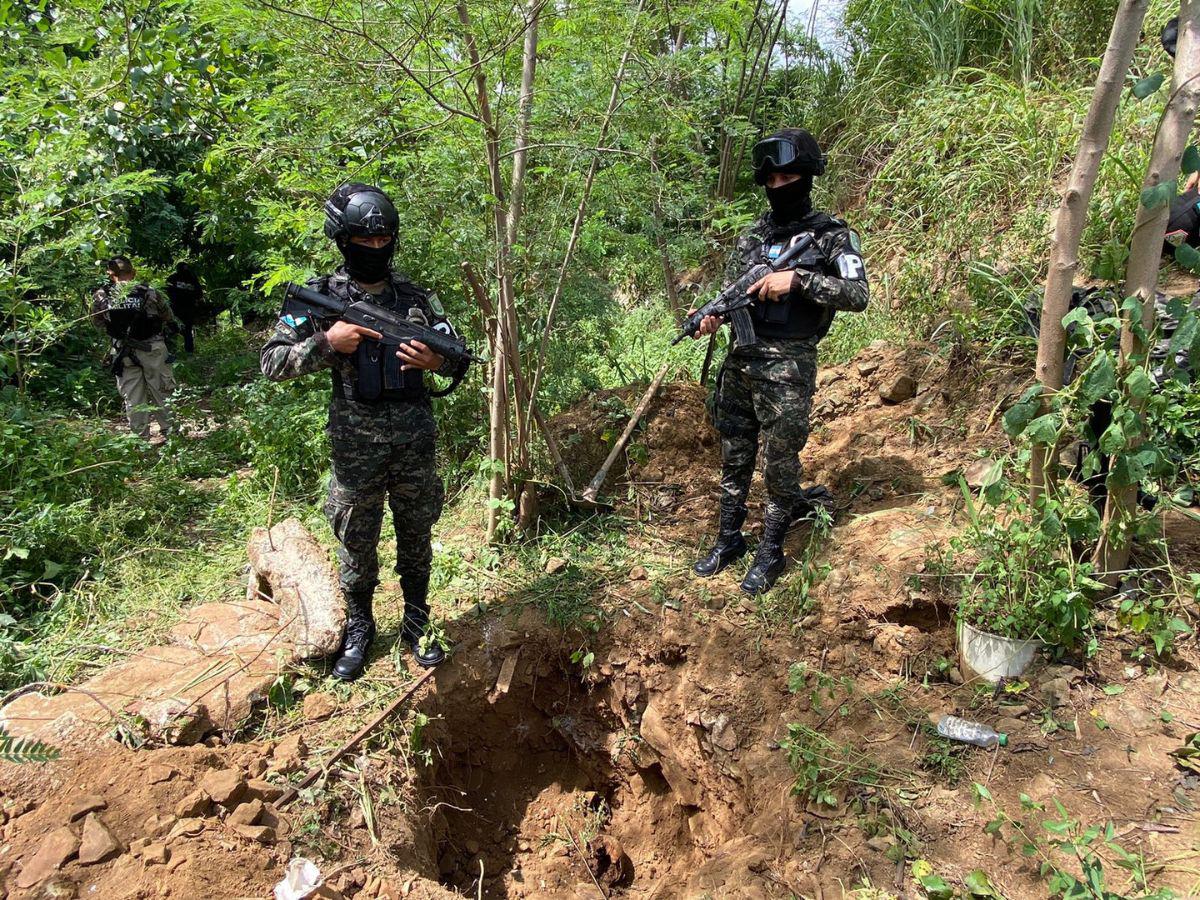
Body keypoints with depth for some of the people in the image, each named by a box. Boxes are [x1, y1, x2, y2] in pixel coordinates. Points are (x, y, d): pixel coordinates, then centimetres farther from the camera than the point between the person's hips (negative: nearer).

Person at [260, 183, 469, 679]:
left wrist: (434, 360, -15)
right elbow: (272, 363, -5)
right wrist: (327, 342, -20)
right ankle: (358, 628, 33)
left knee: (416, 541, 15)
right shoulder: (320, 297, -3)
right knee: (357, 547, 12)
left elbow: (459, 360, 7)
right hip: (356, 450, -2)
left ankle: (416, 623, 33)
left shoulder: (417, 297, 3)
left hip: (415, 445, 2)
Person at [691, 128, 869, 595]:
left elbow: (858, 295, -13)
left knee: (779, 464, 4)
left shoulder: (832, 235, -2)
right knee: (734, 458, 13)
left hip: (788, 368, -5)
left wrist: (798, 279, -22)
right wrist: (713, 315, -8)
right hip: (740, 360, 5)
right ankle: (729, 539, 28)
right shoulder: (752, 236, 13)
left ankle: (770, 553, 19)